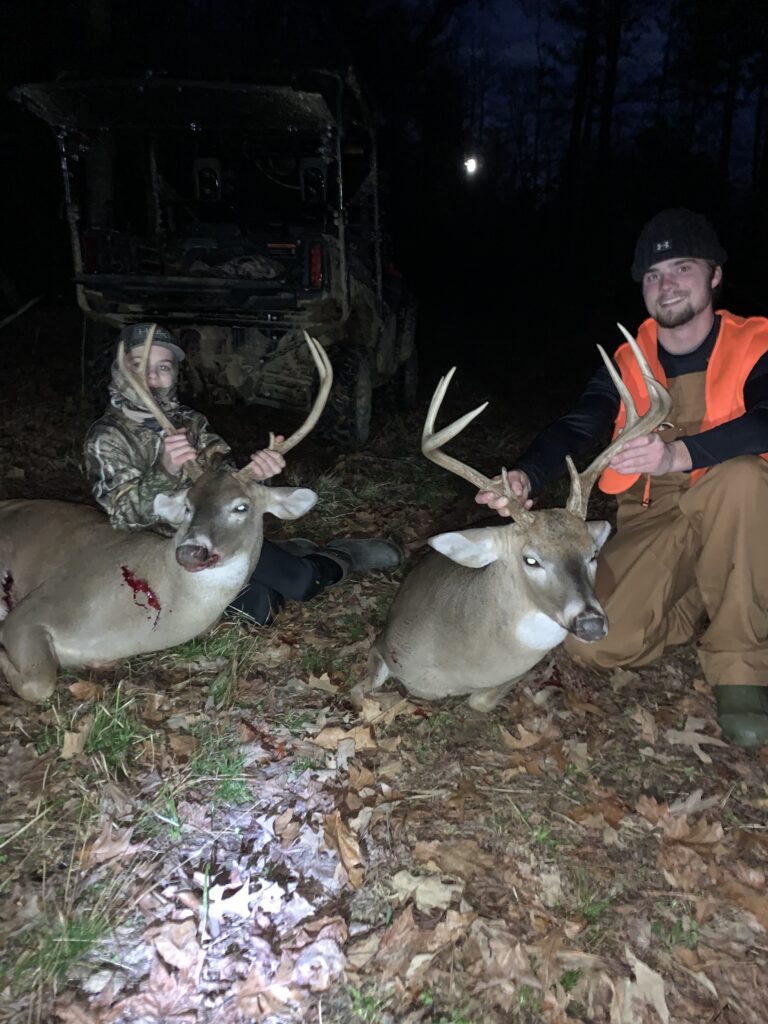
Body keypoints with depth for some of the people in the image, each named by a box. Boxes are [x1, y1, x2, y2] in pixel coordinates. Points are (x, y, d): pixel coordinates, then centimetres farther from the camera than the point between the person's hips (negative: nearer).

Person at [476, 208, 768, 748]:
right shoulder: (627, 361, 6)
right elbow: (574, 427, -9)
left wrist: (679, 453, -42)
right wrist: (525, 477, -30)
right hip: (651, 525, 3)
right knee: (594, 641, -20)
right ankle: (703, 603, 12)